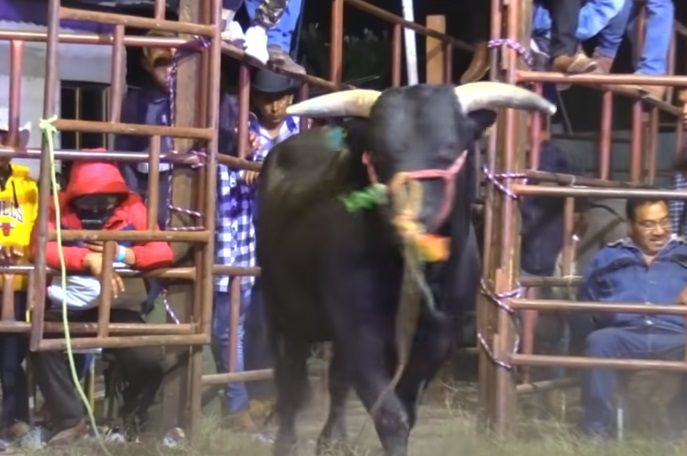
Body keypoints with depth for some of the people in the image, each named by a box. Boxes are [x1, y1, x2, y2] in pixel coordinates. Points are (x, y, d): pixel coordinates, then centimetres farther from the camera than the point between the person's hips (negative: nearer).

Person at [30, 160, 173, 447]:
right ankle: (70, 421, -14)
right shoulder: (58, 209, -5)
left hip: (119, 308, 1)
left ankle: (132, 420, 11)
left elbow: (163, 252, -8)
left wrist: (123, 254, -25)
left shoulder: (133, 210, 0)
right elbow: (40, 247, -23)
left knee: (149, 359, -23)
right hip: (69, 307, -1)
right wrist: (88, 258, -36)